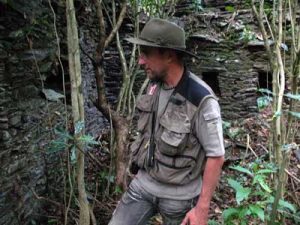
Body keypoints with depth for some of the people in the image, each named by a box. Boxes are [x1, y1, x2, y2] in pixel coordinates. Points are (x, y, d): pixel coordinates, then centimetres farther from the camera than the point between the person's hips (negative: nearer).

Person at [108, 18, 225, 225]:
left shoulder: (201, 99, -26)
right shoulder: (155, 85, -5)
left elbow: (216, 156, -20)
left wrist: (202, 207, -18)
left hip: (180, 193, -5)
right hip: (145, 182, 6)